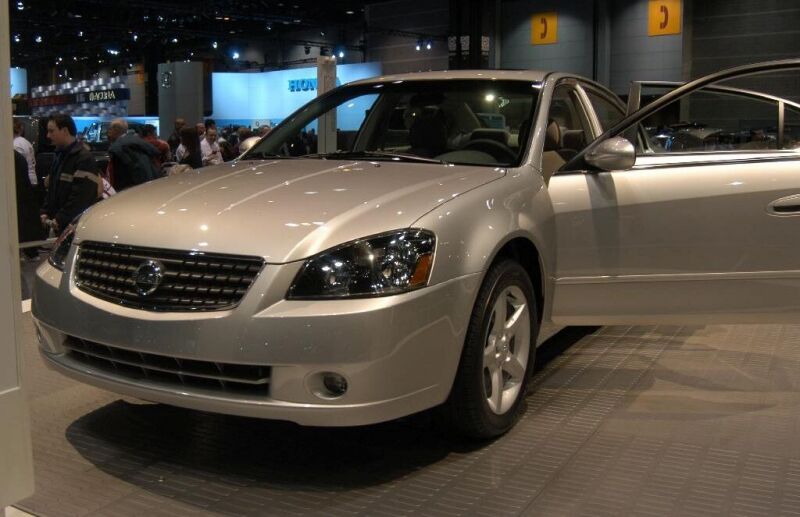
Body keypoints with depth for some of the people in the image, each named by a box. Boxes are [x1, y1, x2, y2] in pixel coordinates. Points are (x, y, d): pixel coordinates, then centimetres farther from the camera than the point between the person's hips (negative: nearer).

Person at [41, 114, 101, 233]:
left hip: (76, 223, -9)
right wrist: (46, 212, 12)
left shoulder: (84, 158, -14)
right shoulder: (60, 155, 17)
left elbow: (81, 197, -21)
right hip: (59, 224, 9)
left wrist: (61, 219, -20)